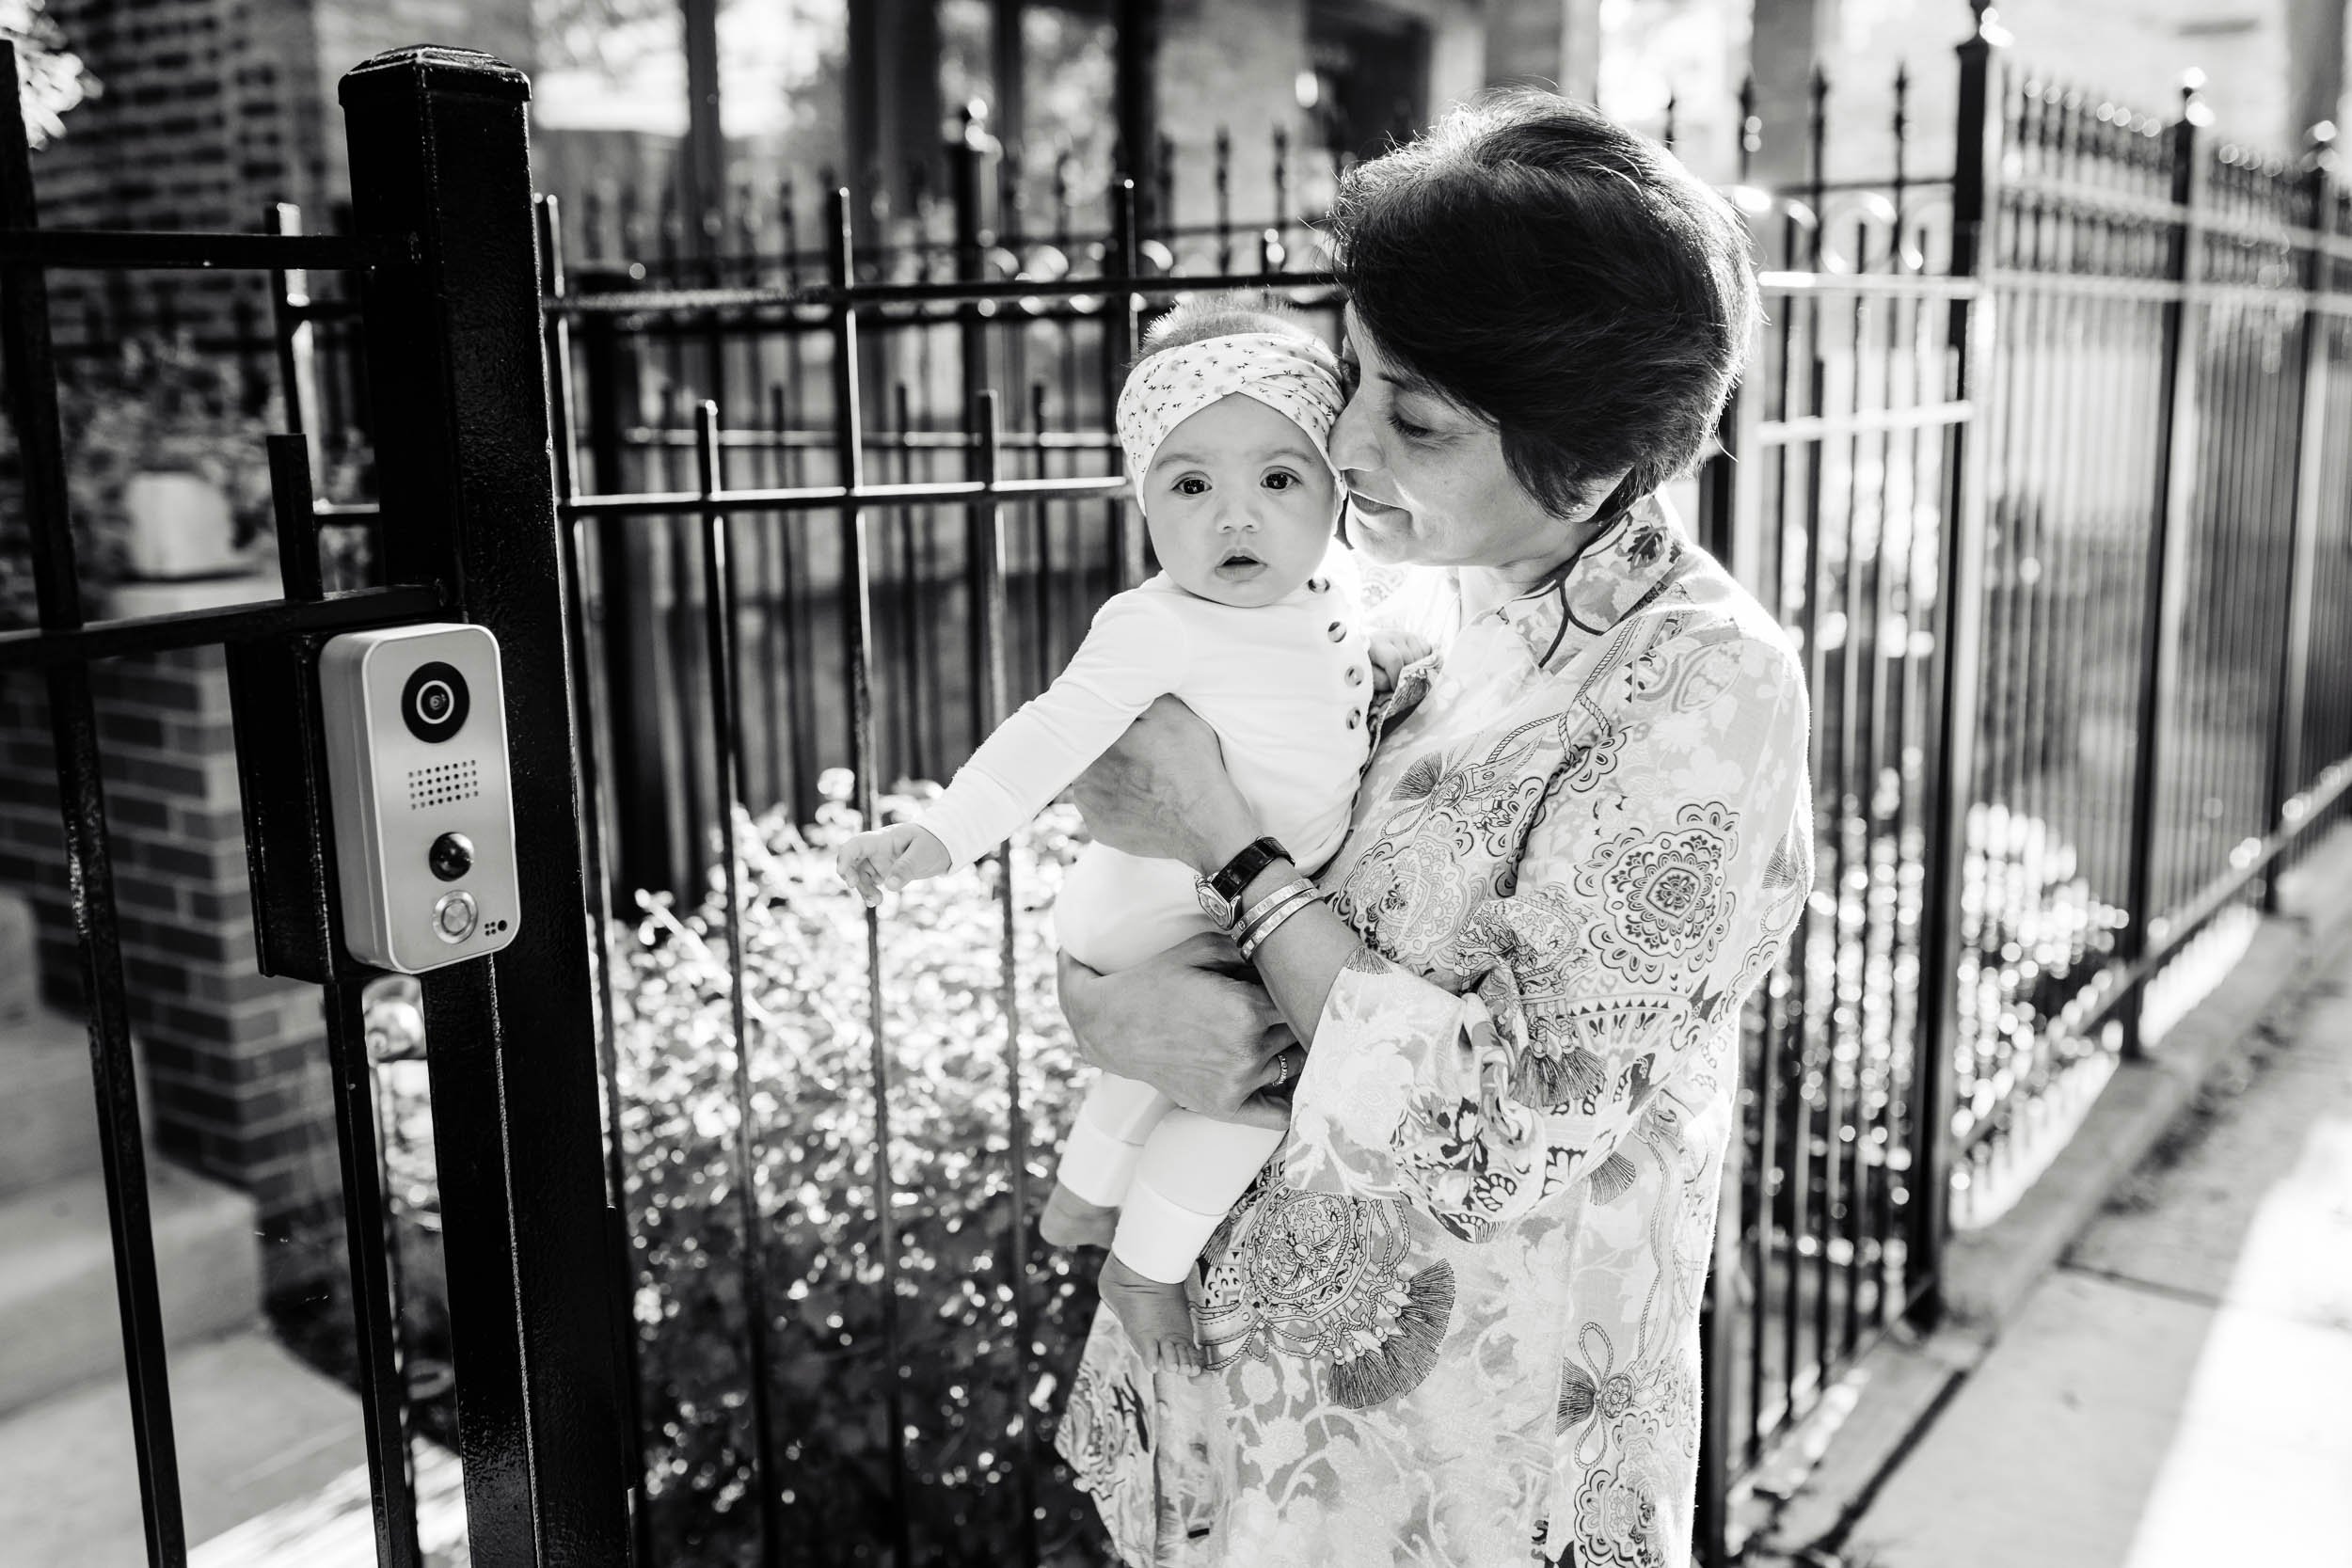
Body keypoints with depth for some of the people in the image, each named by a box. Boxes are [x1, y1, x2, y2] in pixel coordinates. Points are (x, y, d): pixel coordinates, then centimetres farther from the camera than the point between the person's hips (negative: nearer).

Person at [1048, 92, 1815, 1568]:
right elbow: (1109, 838, 1)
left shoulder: (1702, 689, -22)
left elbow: (1500, 1128, -25)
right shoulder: (1383, 582, -5)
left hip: (1464, 1438, -5)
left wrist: (1224, 838, -22)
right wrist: (1102, 998, -21)